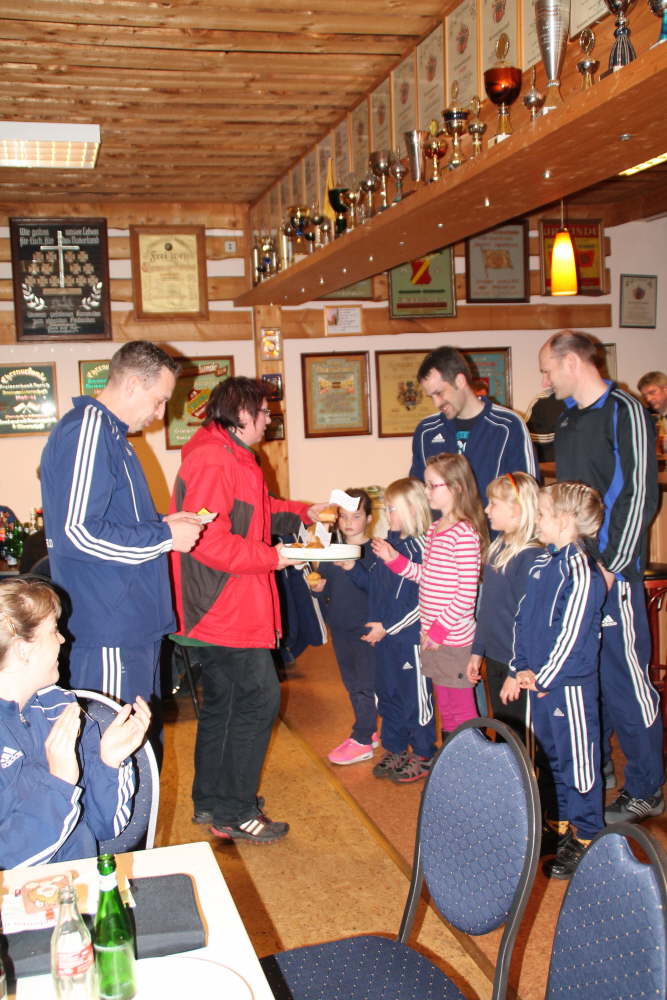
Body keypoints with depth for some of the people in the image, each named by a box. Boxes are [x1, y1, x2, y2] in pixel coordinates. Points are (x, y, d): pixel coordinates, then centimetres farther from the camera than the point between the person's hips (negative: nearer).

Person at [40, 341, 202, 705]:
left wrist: (162, 524, 12)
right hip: (109, 630, -11)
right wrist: (165, 537, -15)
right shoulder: (86, 430, -16)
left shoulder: (109, 433, 17)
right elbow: (77, 532, -24)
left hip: (134, 623, 11)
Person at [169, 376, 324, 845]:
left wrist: (304, 512, 21)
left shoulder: (230, 456, 17)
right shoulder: (214, 461, -20)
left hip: (229, 608, 11)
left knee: (224, 701, 17)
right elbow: (208, 539, -28)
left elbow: (257, 512, 30)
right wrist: (273, 557, -20)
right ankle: (233, 813, 5)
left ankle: (210, 801, 29)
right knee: (259, 698, -6)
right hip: (226, 608, -11)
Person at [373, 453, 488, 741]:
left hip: (455, 639, -9)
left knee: (462, 712, 2)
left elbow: (467, 594, -20)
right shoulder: (433, 529, 10)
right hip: (433, 637, 9)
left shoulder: (464, 533, -18)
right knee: (445, 708, 19)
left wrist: (440, 629, -17)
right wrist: (394, 559, 7)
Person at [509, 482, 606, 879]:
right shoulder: (543, 563, 8)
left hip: (570, 684, -9)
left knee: (578, 760, 4)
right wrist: (522, 667, 4)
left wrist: (544, 678, -16)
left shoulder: (581, 571, -19)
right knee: (555, 755, 20)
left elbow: (572, 634, -20)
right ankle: (566, 825, 35)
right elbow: (523, 618, 12)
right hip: (539, 681, 9)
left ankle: (586, 839, 17)